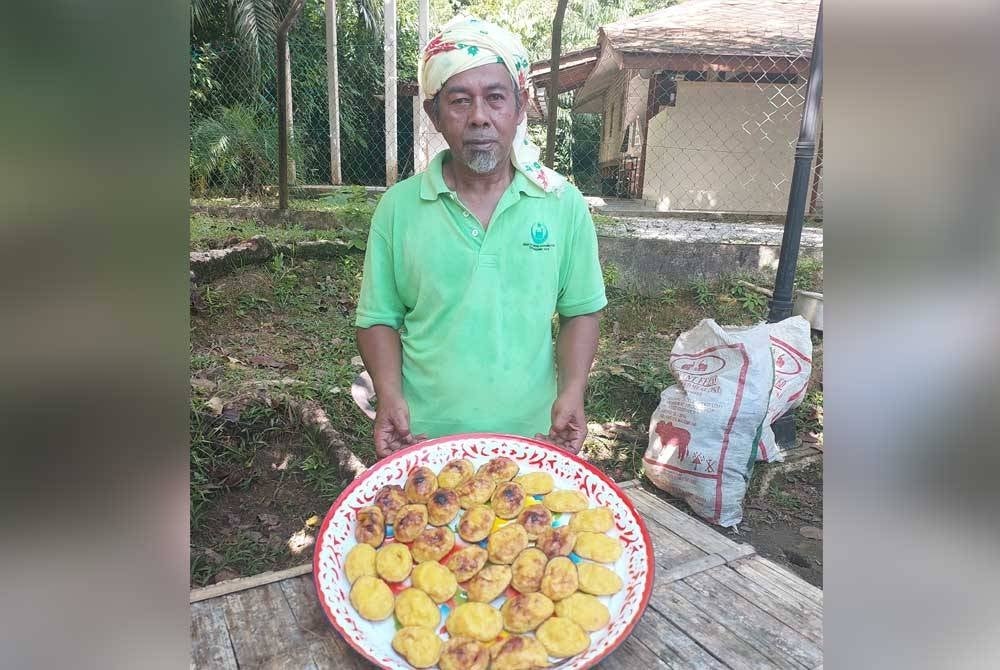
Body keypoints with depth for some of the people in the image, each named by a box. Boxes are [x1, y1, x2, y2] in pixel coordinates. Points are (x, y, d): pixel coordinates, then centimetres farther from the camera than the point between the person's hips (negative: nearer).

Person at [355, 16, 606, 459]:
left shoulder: (564, 204, -5)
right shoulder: (398, 207, -7)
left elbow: (581, 311, 1)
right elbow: (379, 319, -1)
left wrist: (572, 392, -13)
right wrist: (389, 395, -16)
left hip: (532, 435, 1)